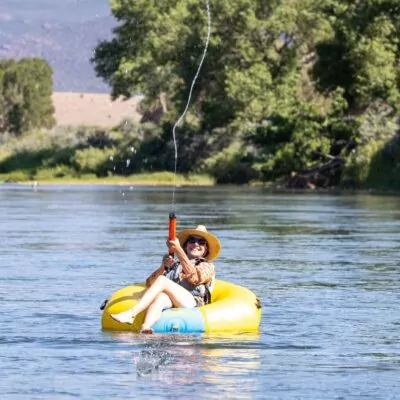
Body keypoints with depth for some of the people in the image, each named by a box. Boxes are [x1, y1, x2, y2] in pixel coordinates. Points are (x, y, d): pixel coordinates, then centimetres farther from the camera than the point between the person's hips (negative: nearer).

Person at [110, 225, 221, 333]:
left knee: (161, 280, -24)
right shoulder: (173, 265, 33)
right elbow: (149, 283, 19)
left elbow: (194, 277, -4)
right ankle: (145, 328, -65)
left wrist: (178, 249, -7)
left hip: (193, 303, -3)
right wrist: (163, 267, 0)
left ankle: (131, 314, -39)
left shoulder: (207, 266, 23)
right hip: (170, 305, 3)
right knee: (161, 297, -35)